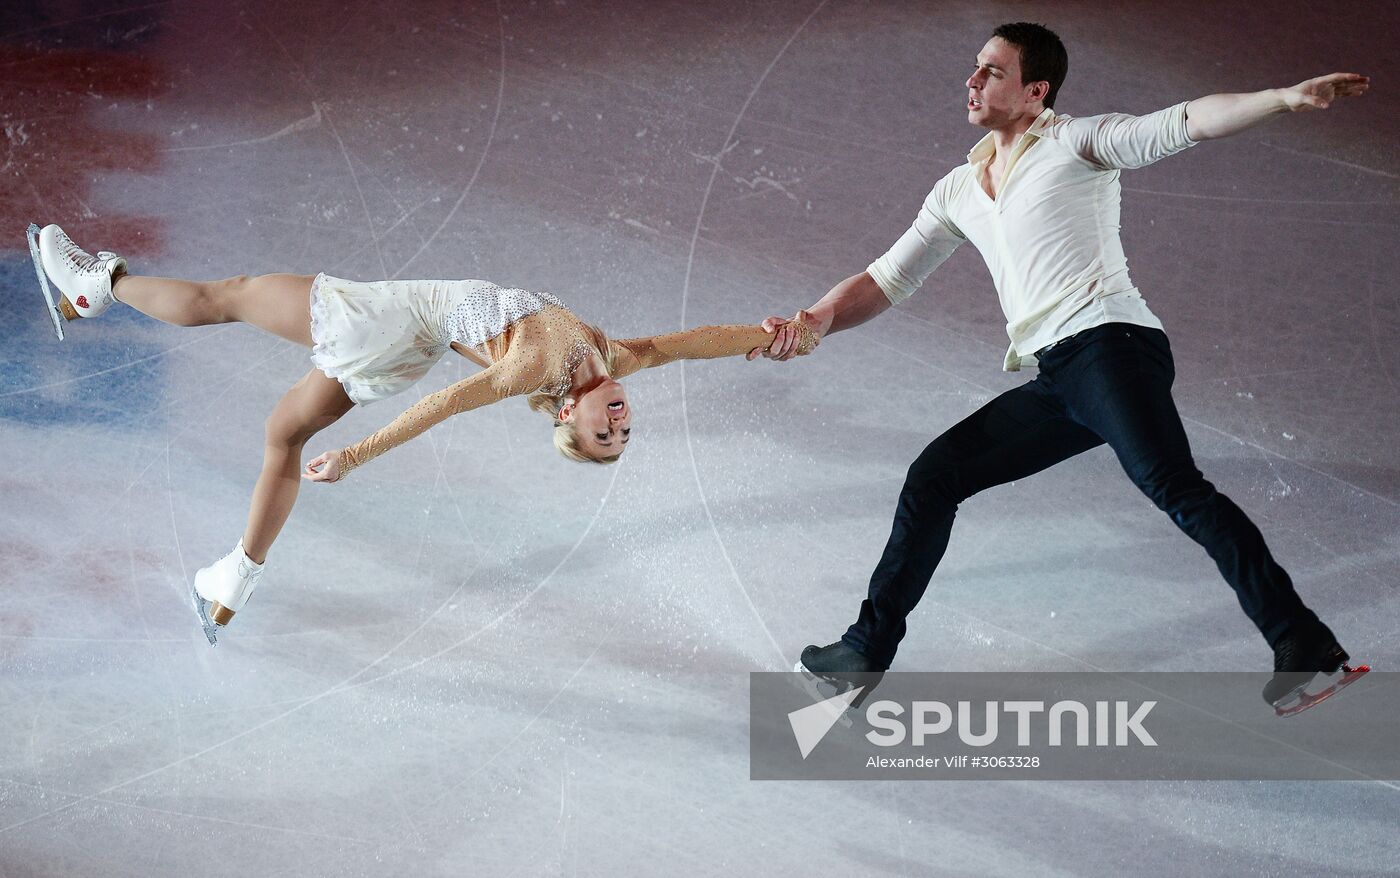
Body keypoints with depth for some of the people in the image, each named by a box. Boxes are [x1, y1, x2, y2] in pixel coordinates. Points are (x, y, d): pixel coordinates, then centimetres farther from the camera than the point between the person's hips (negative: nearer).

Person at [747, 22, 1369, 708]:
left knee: (1170, 484, -26)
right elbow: (887, 280, 23)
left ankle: (1304, 646, -31)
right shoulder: (959, 192, 24)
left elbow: (1182, 124, -7)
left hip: (1107, 342, -7)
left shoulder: (1075, 142, 6)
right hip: (1054, 381, 7)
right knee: (933, 477, 7)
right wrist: (817, 321, 5)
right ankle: (868, 651, 16)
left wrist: (1285, 98, -22)